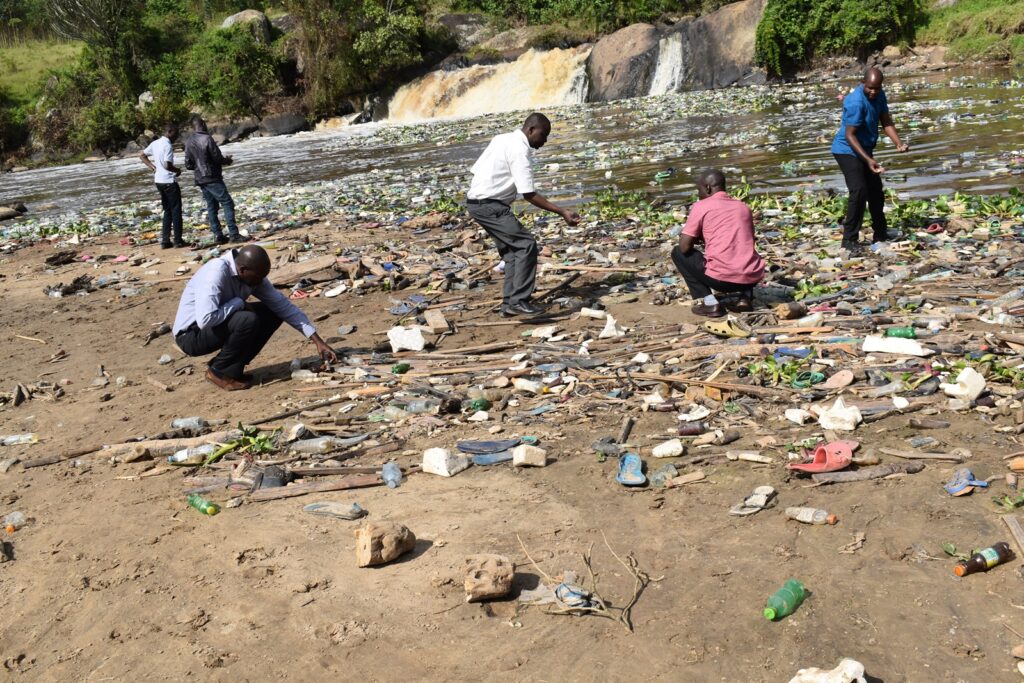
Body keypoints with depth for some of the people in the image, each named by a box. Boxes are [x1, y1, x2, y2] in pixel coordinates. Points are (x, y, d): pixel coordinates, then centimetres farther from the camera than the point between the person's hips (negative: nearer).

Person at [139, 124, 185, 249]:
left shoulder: (155, 143, 10)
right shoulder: (168, 145, -16)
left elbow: (141, 155, 20)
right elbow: (167, 165, -25)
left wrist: (152, 167, 14)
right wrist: (177, 170, -6)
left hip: (159, 181, 8)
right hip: (169, 181, -8)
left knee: (167, 211, 14)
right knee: (176, 211, 0)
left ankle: (165, 240, 12)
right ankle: (178, 241, 1)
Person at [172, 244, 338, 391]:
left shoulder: (252, 275, -6)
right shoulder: (216, 273, -30)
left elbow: (282, 305, -2)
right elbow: (206, 320, -40)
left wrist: (317, 340, -6)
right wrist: (239, 302, -24)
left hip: (220, 327, 8)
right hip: (192, 335, -8)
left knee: (273, 315, -4)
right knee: (248, 321, -31)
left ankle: (232, 368, 1)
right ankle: (220, 371, -9)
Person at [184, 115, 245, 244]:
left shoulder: (189, 142, 7)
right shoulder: (206, 139, -14)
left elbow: (188, 165, 10)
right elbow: (217, 158, -14)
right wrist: (227, 160, 6)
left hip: (200, 180, 7)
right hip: (212, 178, -7)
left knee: (211, 207, 11)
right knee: (227, 203, -5)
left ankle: (218, 235, 10)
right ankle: (233, 234, -11)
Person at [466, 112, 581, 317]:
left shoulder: (502, 139, 12)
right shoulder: (520, 151, -17)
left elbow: (476, 168, 14)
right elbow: (529, 195, -22)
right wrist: (562, 212, -21)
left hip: (477, 201, 10)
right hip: (490, 206, -10)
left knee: (511, 249, 13)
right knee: (526, 244, -10)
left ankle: (509, 303, 13)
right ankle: (518, 301, -11)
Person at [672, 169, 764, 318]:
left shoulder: (701, 206, 2)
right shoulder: (743, 206, 18)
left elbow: (685, 247, -1)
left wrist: (698, 235, 22)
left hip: (721, 278, -5)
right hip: (752, 277, 6)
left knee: (678, 253, 17)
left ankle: (709, 302, 4)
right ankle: (746, 297, 13)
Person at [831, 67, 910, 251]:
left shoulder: (879, 96, -1)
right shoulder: (856, 102, -26)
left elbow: (886, 122, 2)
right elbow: (849, 135, -26)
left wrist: (899, 143, -16)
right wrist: (868, 160, -32)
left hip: (864, 150, 9)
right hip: (847, 150, -9)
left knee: (876, 192, 14)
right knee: (859, 191, -21)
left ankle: (880, 234, 28)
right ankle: (849, 240, -15)